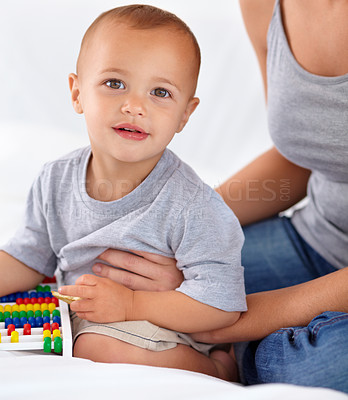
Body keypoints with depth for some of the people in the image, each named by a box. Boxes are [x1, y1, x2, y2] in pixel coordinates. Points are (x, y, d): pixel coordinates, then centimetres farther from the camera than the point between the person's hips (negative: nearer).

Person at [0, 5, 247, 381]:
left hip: (163, 331, -5)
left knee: (100, 346, -33)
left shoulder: (192, 206, -23)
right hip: (76, 317, 6)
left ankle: (215, 368, -10)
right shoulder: (55, 181, -5)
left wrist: (128, 304, -27)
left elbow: (222, 304, -23)